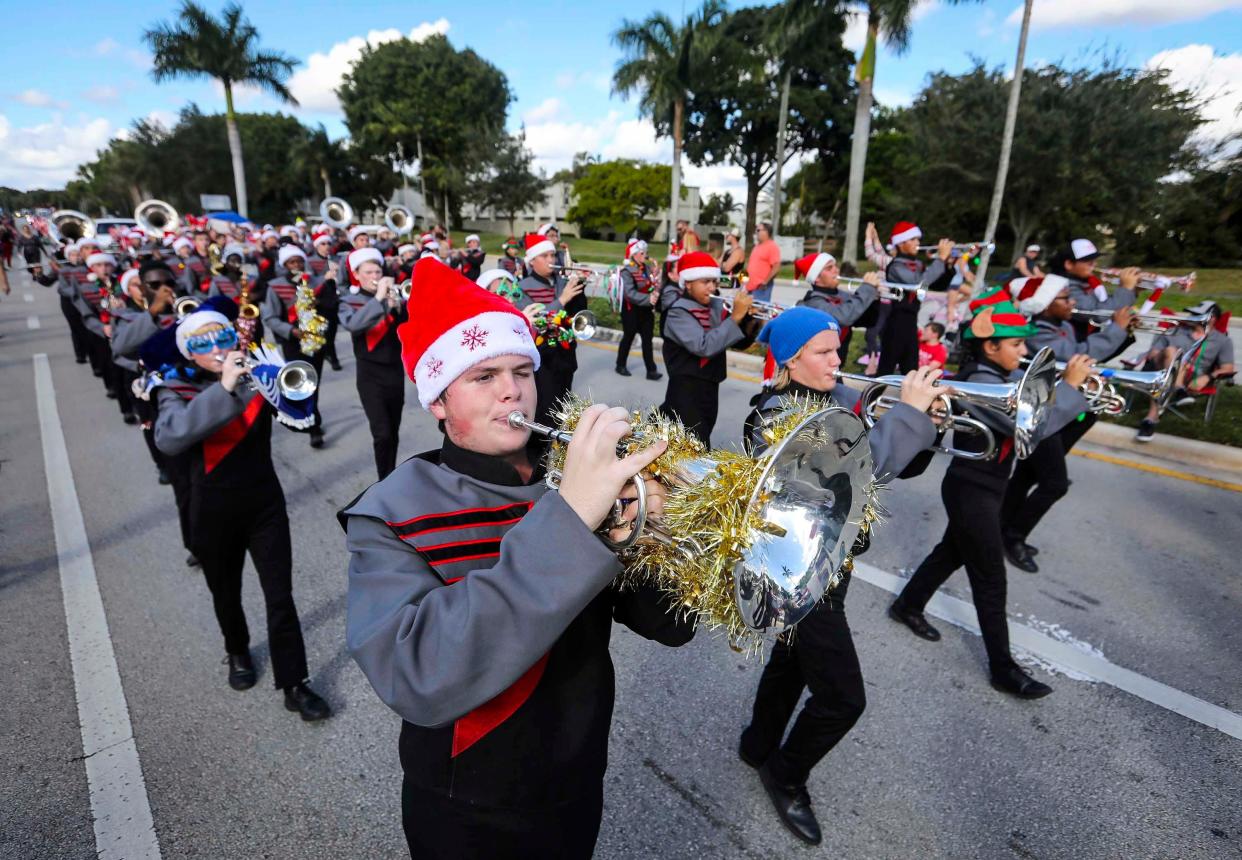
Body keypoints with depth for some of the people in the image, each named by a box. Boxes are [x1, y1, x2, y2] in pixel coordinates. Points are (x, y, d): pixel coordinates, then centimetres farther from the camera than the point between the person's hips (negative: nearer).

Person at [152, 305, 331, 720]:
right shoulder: (177, 388, -10)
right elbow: (168, 439, -30)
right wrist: (224, 389, -38)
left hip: (265, 501, 0)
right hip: (214, 510, 0)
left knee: (280, 596, 0)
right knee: (226, 595, 20)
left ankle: (294, 685, 11)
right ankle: (237, 652, 48)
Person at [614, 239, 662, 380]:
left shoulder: (647, 268, 8)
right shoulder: (627, 271, -14)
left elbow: (653, 287, 9)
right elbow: (630, 293, -25)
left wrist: (656, 293, -15)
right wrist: (648, 299, -33)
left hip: (646, 309, 6)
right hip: (632, 310, -5)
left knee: (648, 339, 3)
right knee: (628, 337, 8)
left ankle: (651, 370, 4)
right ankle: (621, 365, 26)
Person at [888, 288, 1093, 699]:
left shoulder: (994, 377, 7)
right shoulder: (981, 383, -24)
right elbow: (1032, 427, -31)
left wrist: (1064, 385, -5)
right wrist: (1070, 385, -23)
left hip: (978, 488, 10)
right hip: (972, 492, -10)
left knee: (952, 552, 24)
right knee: (991, 581, 1)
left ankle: (907, 606, 42)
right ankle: (1003, 669, 14)